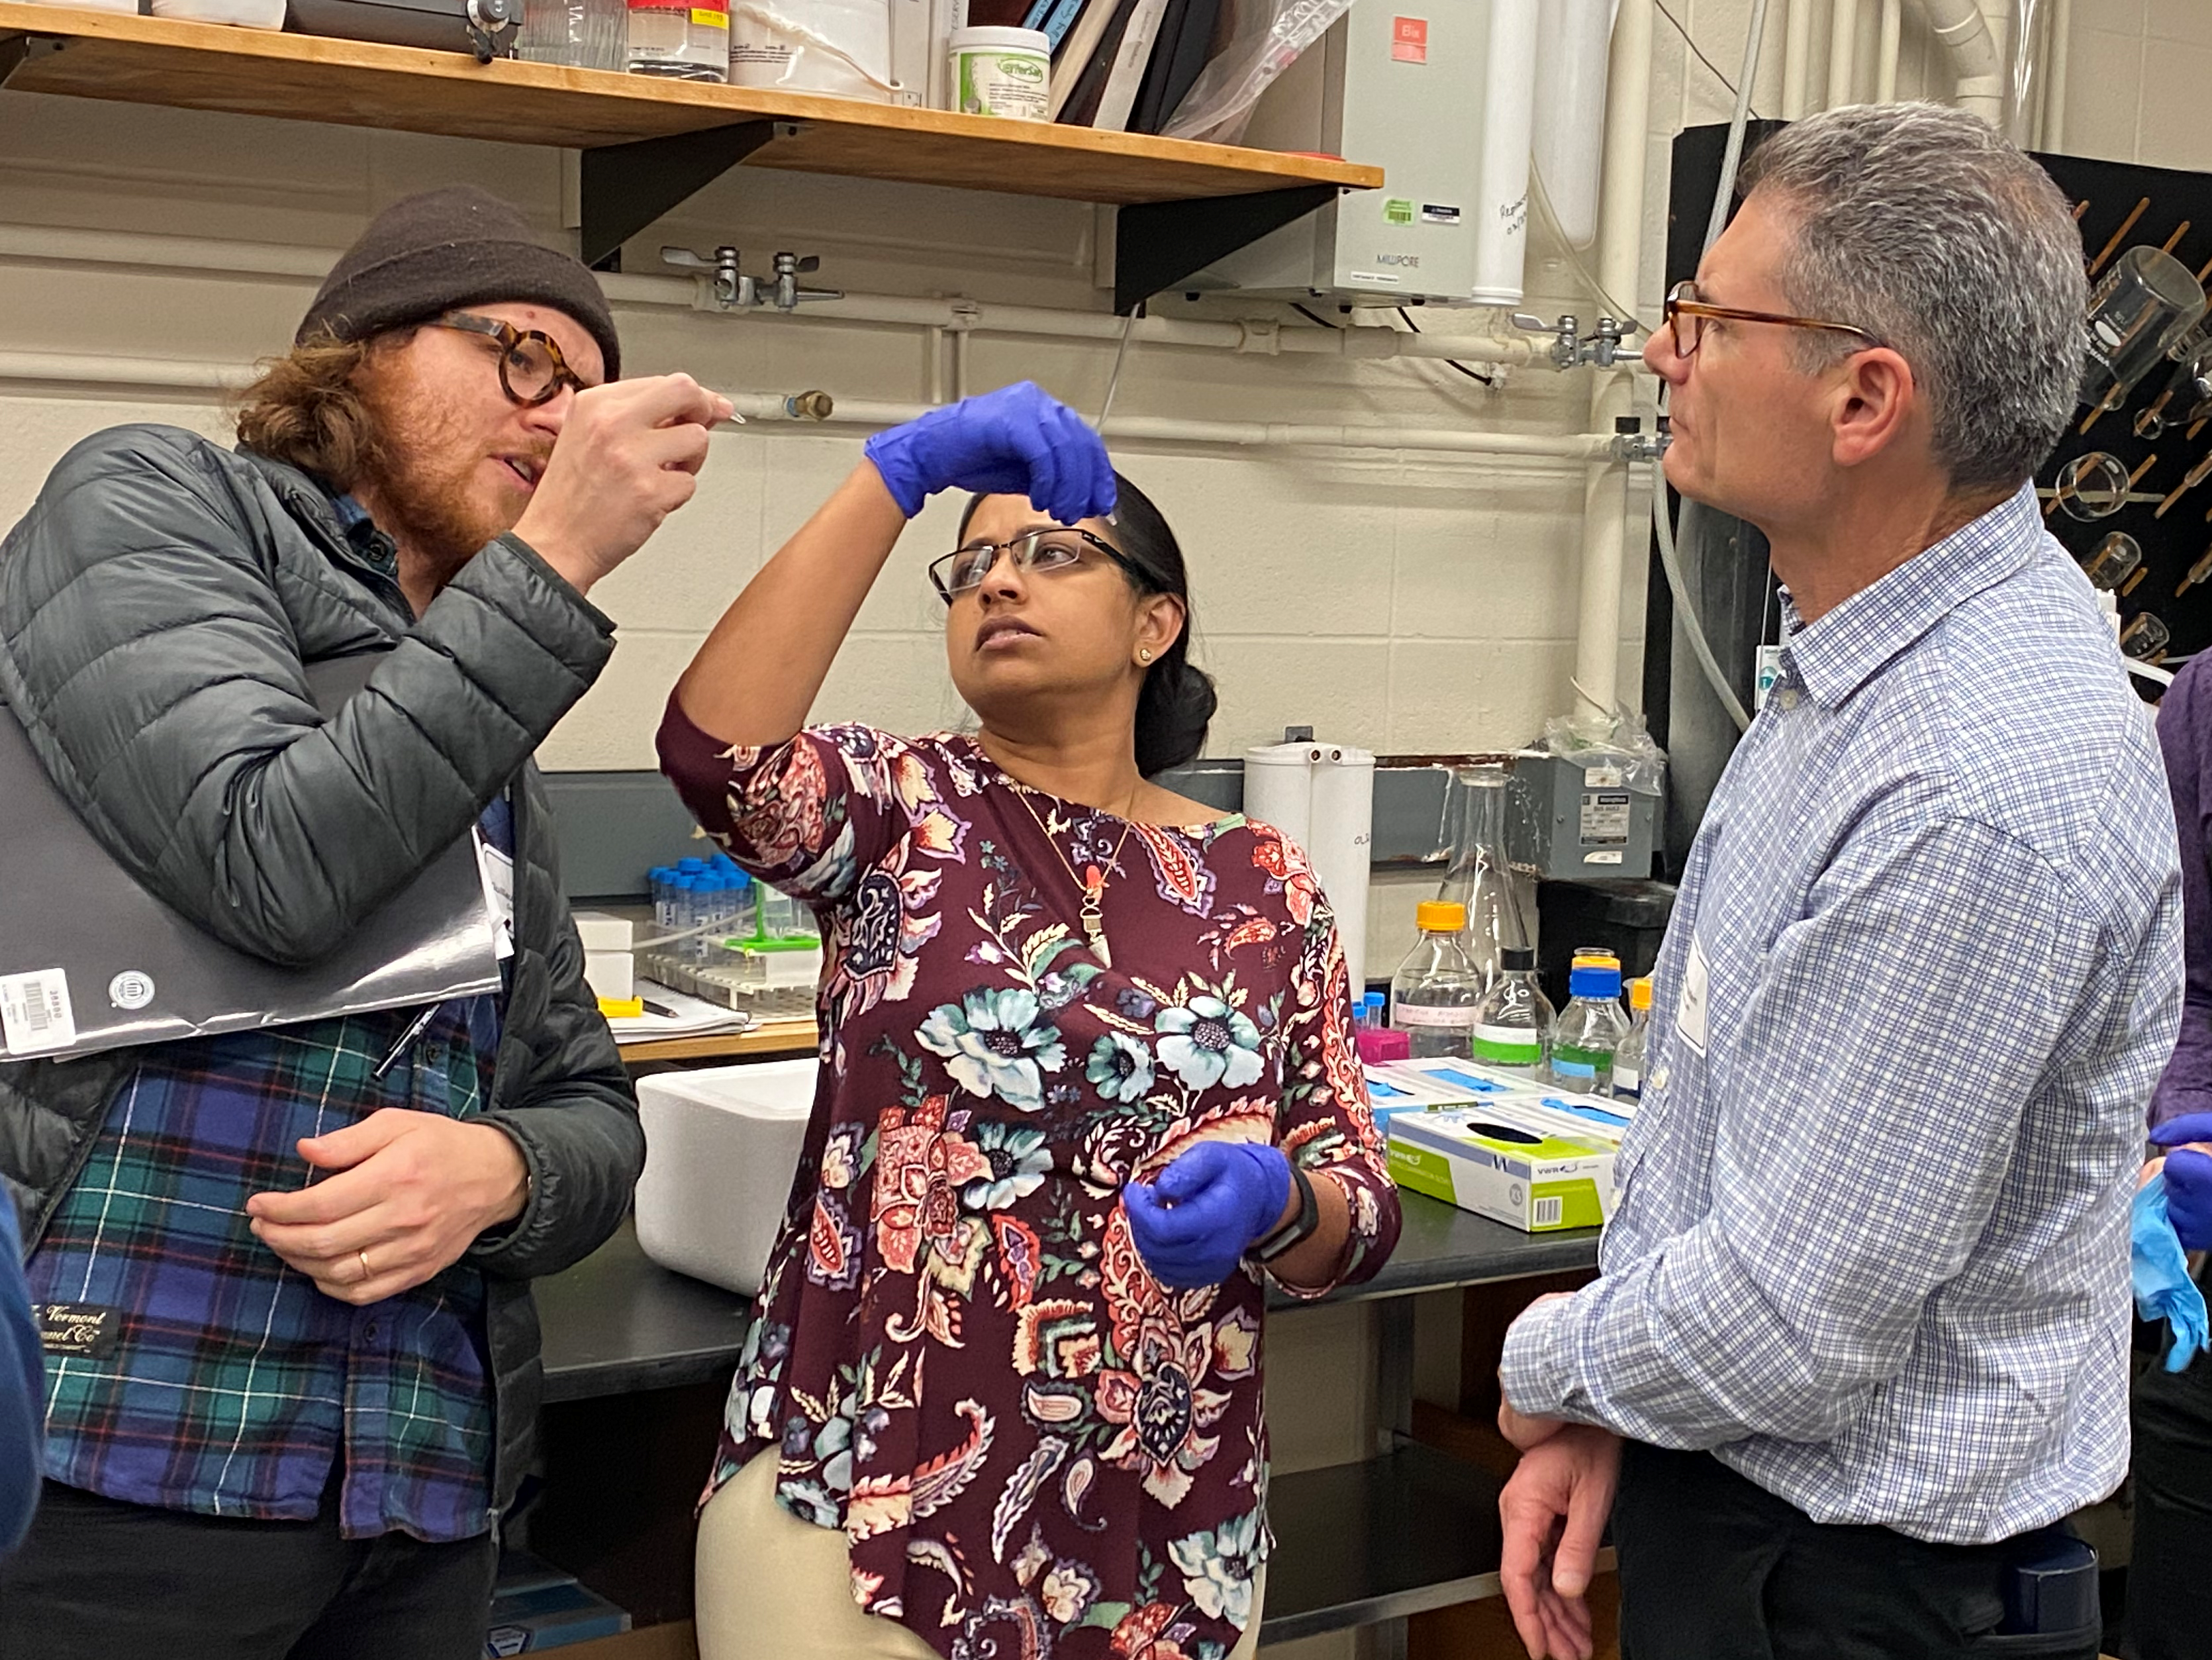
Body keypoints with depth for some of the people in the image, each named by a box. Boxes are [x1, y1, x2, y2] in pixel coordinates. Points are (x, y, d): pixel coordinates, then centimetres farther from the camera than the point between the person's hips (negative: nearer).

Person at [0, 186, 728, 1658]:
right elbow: (274, 871, -16)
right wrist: (557, 566, -13)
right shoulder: (150, 501, 1)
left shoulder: (491, 738, 19)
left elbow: (595, 1117, 15)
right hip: (121, 1442, -6)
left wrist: (498, 1167, -8)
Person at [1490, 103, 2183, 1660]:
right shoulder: (1863, 657, 1)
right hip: (1715, 1488, 8)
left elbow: (1789, 1324, -26)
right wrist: (1602, 1413, 2)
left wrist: (1549, 1368, -7)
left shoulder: (1977, 797, -30)